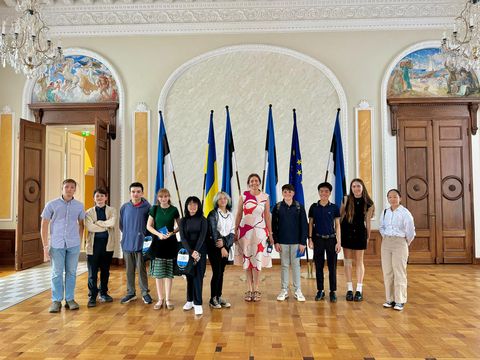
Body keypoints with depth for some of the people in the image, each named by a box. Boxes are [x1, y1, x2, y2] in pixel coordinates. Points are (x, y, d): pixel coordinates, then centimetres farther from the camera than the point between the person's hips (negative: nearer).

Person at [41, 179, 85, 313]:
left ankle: (70, 299, 18)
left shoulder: (79, 206, 4)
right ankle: (56, 301, 15)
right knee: (57, 273, 3)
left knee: (71, 273, 8)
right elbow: (44, 226, 1)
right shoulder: (52, 205, -1)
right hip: (57, 245, -1)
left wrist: (79, 241, 9)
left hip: (73, 245, 2)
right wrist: (45, 246, -3)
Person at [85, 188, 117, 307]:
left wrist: (98, 222, -11)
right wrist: (106, 226, -12)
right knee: (92, 272, 1)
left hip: (108, 244, 1)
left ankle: (103, 293, 28)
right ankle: (92, 296, 12)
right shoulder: (89, 212, 3)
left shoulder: (112, 210, 4)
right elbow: (89, 227, -14)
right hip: (94, 244, -1)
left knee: (105, 270, 13)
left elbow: (112, 223, -15)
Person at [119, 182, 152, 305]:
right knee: (129, 270, 13)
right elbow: (121, 224, 14)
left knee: (141, 269, 2)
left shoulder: (147, 207, -7)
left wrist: (143, 234, -3)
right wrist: (128, 234, 7)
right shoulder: (125, 207, 3)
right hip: (127, 243, 3)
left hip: (141, 243, -3)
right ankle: (130, 293, 25)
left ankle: (145, 293, 15)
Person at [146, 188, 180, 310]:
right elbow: (149, 226, 4)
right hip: (158, 242, 0)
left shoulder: (174, 210, 1)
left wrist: (172, 232, -10)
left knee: (169, 271, 3)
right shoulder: (154, 209, 2)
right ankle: (160, 299, 13)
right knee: (158, 272, 2)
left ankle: (168, 299, 13)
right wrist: (158, 234, -12)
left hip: (170, 242, 0)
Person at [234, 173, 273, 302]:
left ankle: (255, 290, 13)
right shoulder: (243, 196, 0)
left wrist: (270, 233, 2)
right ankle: (249, 290, 16)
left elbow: (267, 216, 3)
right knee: (247, 260, 6)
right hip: (245, 230, 0)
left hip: (259, 231, 0)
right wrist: (235, 231, 2)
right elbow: (239, 215, 4)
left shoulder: (265, 197, 1)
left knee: (257, 260, 3)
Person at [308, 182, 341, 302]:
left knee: (332, 266, 3)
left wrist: (339, 242, -2)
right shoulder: (314, 207, 3)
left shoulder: (334, 208, 2)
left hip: (331, 239, 0)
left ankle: (333, 291, 13)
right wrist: (310, 239, -1)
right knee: (319, 266, 6)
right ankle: (320, 291, 16)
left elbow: (337, 225, 3)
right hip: (318, 239, 1)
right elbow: (310, 224, 6)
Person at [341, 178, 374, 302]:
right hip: (346, 231, 1)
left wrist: (368, 236, 9)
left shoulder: (368, 203, -2)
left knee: (359, 261, 5)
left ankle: (359, 290, 12)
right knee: (347, 261, 4)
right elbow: (340, 216, 4)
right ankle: (349, 289, 12)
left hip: (360, 232, -1)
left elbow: (367, 221, 5)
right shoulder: (347, 200, -2)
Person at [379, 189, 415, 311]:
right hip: (386, 242, 5)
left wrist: (406, 243, 3)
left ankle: (400, 301, 6)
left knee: (399, 272, -1)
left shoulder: (405, 213, -11)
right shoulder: (385, 212, 6)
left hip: (399, 243, -5)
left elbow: (410, 231, -9)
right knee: (387, 272, 8)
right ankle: (390, 299, 17)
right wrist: (385, 237, 13)